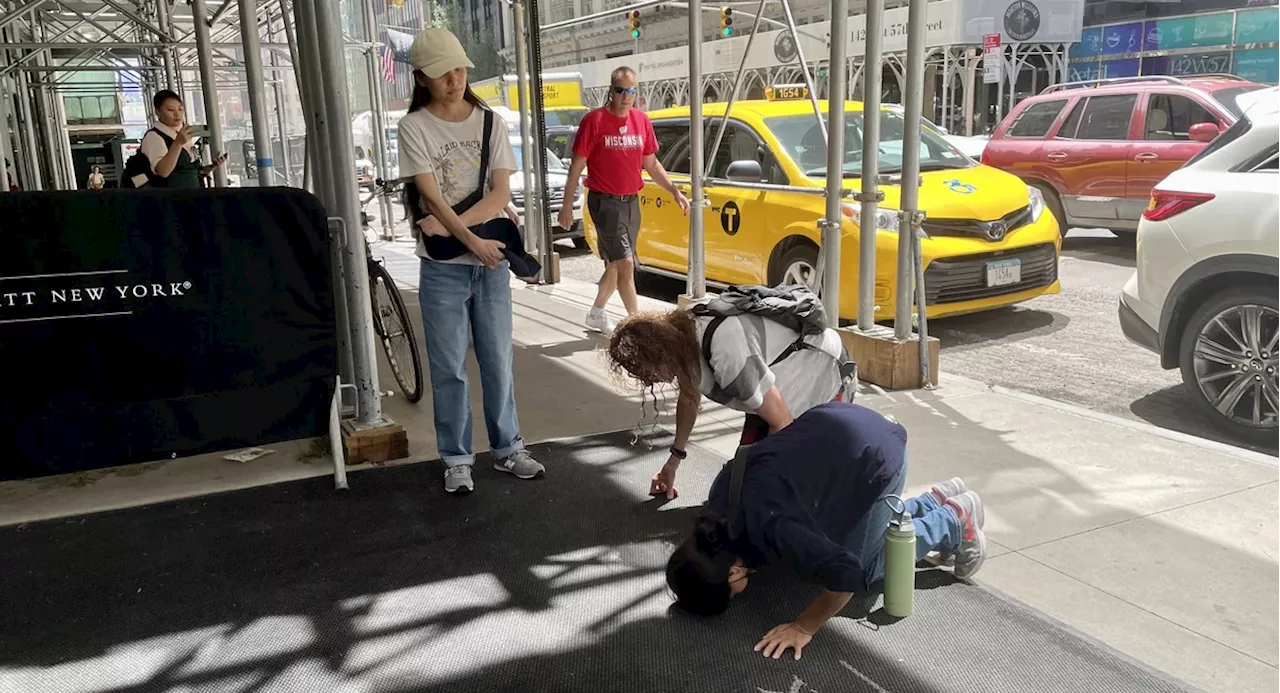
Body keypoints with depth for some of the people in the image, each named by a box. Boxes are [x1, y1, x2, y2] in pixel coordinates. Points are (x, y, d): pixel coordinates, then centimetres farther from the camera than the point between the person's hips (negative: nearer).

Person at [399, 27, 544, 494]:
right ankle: (457, 460, 16)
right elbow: (432, 196, -11)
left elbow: (501, 195, -4)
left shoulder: (490, 122, 4)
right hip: (442, 266, -2)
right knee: (449, 369, 4)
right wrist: (472, 241, -18)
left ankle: (507, 449, 24)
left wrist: (449, 226, -15)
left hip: (491, 260, 2)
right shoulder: (414, 127, -3)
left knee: (498, 362, 10)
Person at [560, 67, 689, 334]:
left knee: (615, 264, 15)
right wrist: (567, 206, -6)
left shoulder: (642, 120, 5)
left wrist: (674, 191, 4)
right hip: (605, 202, -6)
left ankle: (596, 313, 33)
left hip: (631, 202, 6)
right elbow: (576, 166, -7)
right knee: (626, 263, -9)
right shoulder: (594, 121, -10)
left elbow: (651, 164, 14)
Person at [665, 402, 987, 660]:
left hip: (878, 453, -8)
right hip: (839, 423, 8)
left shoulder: (765, 527, -32)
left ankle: (952, 521, 18)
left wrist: (804, 628, -23)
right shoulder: (718, 500, -6)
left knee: (863, 568, 3)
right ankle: (937, 501, 32)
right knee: (862, 536, 20)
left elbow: (846, 572, -33)